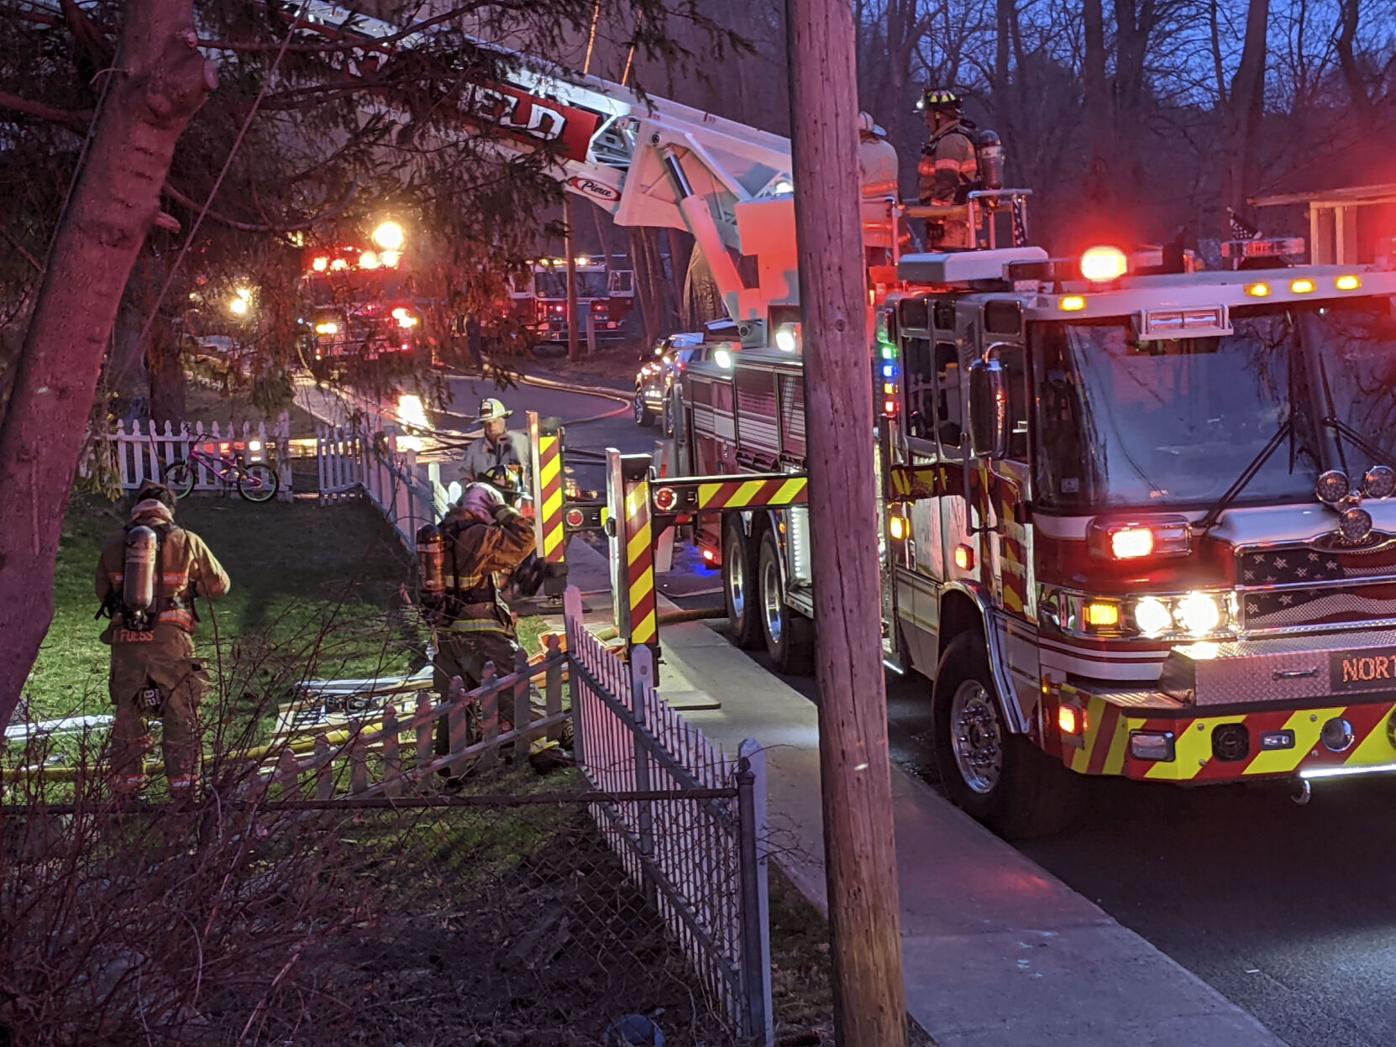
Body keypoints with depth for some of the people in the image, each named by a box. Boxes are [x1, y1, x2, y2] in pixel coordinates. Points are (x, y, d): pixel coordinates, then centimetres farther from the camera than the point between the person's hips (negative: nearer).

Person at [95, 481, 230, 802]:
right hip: (171, 643, -2)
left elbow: (102, 592, 15)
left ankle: (125, 796, 15)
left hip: (126, 643, 2)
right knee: (181, 721, 7)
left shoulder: (114, 544, 5)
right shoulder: (187, 542, 0)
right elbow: (219, 585, 9)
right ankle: (183, 794, 8)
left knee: (127, 719, 12)